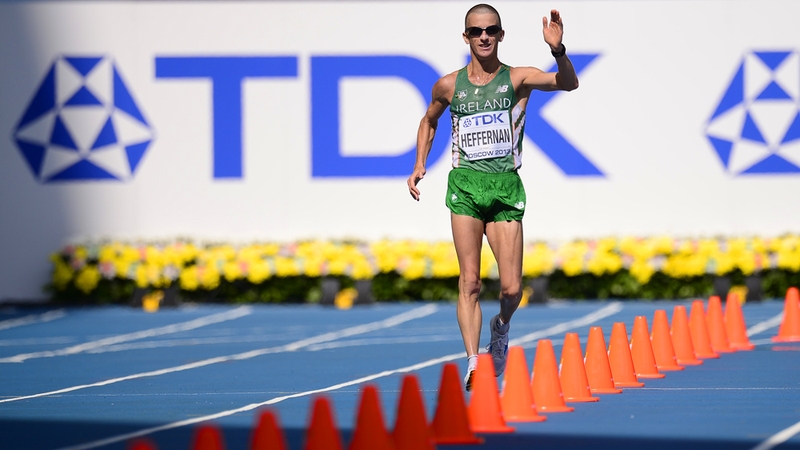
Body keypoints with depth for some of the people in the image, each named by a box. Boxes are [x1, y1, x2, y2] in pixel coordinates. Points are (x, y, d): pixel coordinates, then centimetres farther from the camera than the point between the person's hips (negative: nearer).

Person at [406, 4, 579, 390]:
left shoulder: (517, 79, 2)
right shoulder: (449, 85, 8)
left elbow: (568, 83, -15)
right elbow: (429, 120, 27)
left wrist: (558, 51, -34)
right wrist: (420, 164, 14)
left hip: (506, 187, 0)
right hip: (465, 185, 0)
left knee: (512, 289, -3)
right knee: (469, 280, -12)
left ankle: (501, 326, 31)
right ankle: (473, 362, -16)